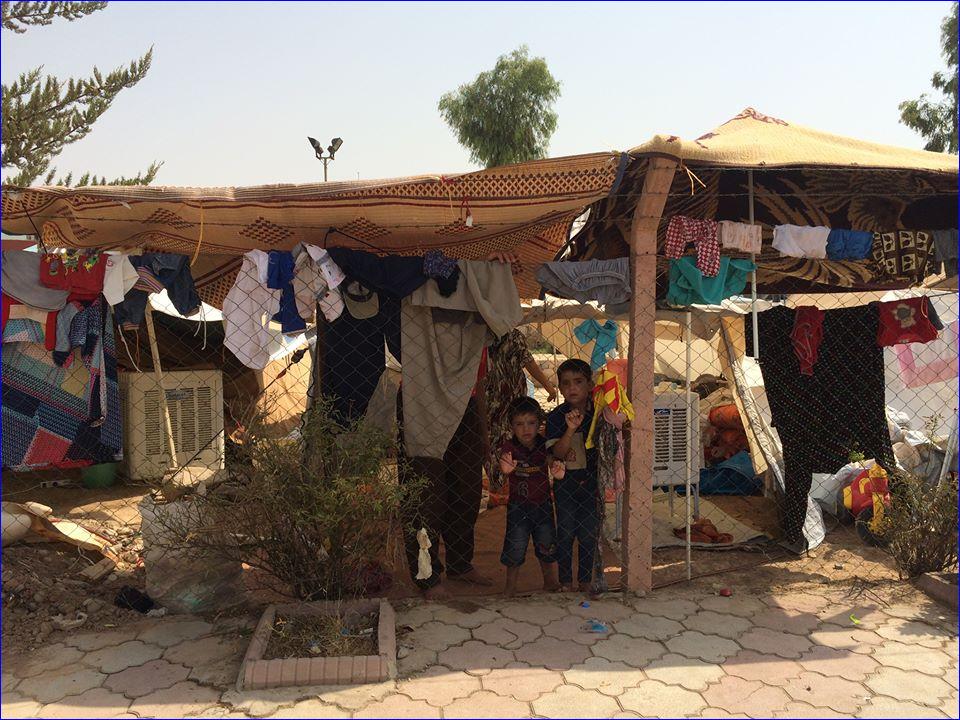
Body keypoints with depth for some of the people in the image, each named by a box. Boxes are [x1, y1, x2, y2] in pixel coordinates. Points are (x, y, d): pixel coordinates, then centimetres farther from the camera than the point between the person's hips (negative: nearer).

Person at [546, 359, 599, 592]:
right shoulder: (556, 417, -11)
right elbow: (557, 453, -21)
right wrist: (571, 429, -35)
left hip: (591, 483, 2)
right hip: (565, 483, -2)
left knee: (588, 535, 10)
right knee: (565, 534, 6)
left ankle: (585, 582, 26)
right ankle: (566, 584, 21)